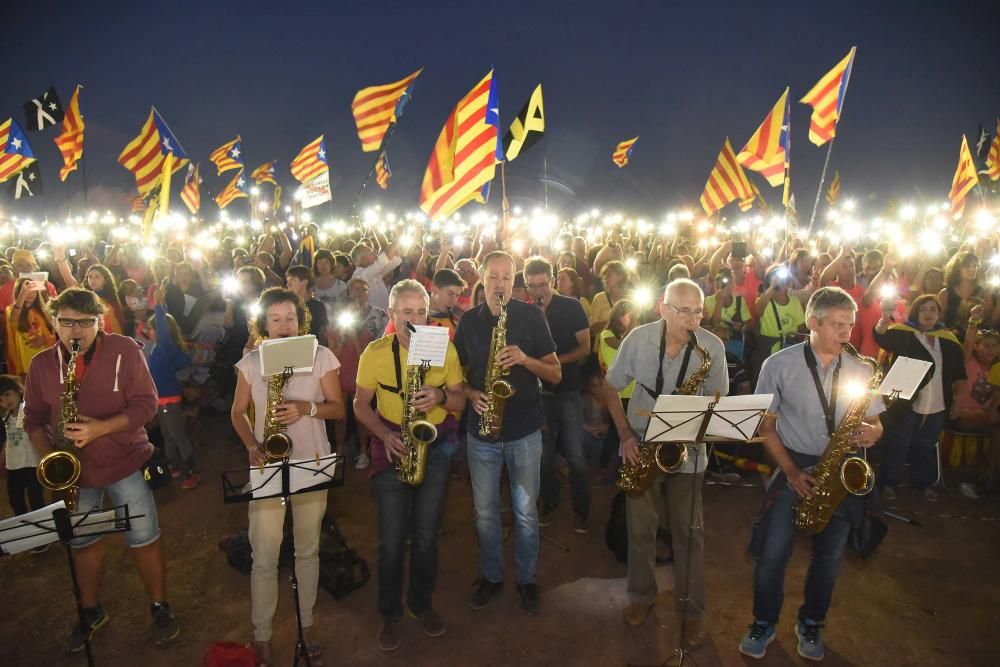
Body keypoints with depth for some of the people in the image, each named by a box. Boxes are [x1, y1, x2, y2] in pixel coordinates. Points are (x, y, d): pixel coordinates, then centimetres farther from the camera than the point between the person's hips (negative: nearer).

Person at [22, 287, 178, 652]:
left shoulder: (125, 351, -12)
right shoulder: (41, 365, -2)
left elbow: (146, 403, -14)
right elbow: (34, 418, 6)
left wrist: (102, 428, -27)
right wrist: (48, 455, -10)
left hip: (125, 462, -3)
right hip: (73, 467, 4)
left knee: (144, 538, 3)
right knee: (81, 542, 18)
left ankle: (159, 607, 24)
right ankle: (91, 611, 40)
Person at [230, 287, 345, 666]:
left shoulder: (321, 356, -4)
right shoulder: (251, 361, 0)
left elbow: (338, 408, -2)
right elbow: (238, 412, 6)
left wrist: (307, 408, -21)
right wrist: (252, 445, -11)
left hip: (312, 464, 0)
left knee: (308, 550, 13)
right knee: (264, 557, 3)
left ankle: (306, 624, 32)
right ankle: (261, 636, 22)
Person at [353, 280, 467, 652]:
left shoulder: (444, 349, -1)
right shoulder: (375, 353, -6)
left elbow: (460, 400, 2)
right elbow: (360, 404, -1)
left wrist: (441, 396, -20)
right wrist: (385, 435, -16)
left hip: (436, 449, 2)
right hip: (392, 451, -1)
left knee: (426, 536, 12)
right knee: (392, 540, 4)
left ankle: (421, 604, 35)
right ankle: (390, 614, 26)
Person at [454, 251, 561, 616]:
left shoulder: (531, 316, -3)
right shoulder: (468, 321, 2)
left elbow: (555, 374, -4)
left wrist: (524, 359, -21)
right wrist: (471, 394, -10)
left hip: (524, 430, -2)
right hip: (481, 431, 2)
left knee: (526, 512, 9)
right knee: (485, 512, 12)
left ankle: (527, 579, 29)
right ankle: (491, 576, 33)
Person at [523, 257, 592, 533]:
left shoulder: (571, 307, -4)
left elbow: (585, 348, -5)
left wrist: (557, 360, -19)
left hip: (568, 389, -2)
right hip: (539, 390, 2)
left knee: (575, 455, -1)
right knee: (545, 453, 10)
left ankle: (581, 509, 15)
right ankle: (549, 503, 28)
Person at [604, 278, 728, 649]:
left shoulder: (713, 347, -13)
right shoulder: (638, 338, -13)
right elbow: (611, 387, -1)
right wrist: (625, 434, -10)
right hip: (641, 446, 1)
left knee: (688, 532, 8)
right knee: (640, 528, 13)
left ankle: (692, 609, 27)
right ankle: (642, 596, 34)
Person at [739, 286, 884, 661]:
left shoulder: (861, 370, 2)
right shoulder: (779, 364, -6)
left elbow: (875, 424, 10)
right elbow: (766, 425, -3)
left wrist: (871, 433, -14)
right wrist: (791, 471, -12)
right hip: (795, 467, -2)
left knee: (829, 555, 9)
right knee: (772, 552, -6)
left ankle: (811, 625, 33)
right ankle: (764, 623, 19)